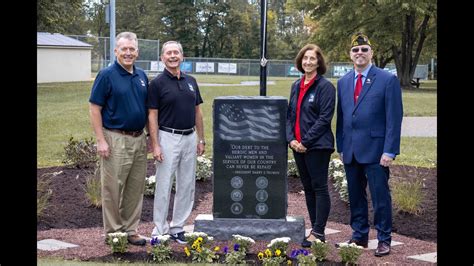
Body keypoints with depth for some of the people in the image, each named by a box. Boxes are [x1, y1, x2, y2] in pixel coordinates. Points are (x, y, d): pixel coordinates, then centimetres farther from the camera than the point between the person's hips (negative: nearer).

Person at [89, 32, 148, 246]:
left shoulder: (141, 76, 10)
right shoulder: (106, 75, -8)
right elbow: (95, 109, -10)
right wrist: (101, 140, -15)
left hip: (139, 139, 6)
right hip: (116, 140, -6)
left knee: (136, 189, 11)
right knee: (113, 189, 2)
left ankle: (130, 230, 22)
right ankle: (112, 232, 13)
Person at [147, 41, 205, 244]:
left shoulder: (191, 81, 9)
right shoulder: (157, 83, -6)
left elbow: (197, 112, 14)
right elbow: (152, 116, -8)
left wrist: (201, 139, 10)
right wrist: (155, 145, -15)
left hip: (190, 138, 5)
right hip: (168, 138, -5)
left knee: (186, 185, 9)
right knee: (164, 185, -1)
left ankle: (177, 227, 19)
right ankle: (160, 229, 9)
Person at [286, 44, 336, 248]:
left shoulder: (325, 86, -8)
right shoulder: (296, 86, 13)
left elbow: (325, 118, -14)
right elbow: (290, 114, 14)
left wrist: (306, 141, -16)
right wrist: (291, 139, -2)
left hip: (317, 145, -7)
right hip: (297, 145, 7)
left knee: (319, 188, -3)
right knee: (308, 188, 12)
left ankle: (318, 233, 1)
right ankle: (315, 228, 21)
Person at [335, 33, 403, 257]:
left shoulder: (388, 80, -4)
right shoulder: (343, 82, 12)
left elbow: (394, 118, -8)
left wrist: (389, 151, -13)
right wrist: (340, 146, 10)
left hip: (375, 150, -5)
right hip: (350, 151, 5)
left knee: (380, 197, 0)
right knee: (355, 197, 12)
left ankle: (384, 240, 11)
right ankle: (359, 236, 24)